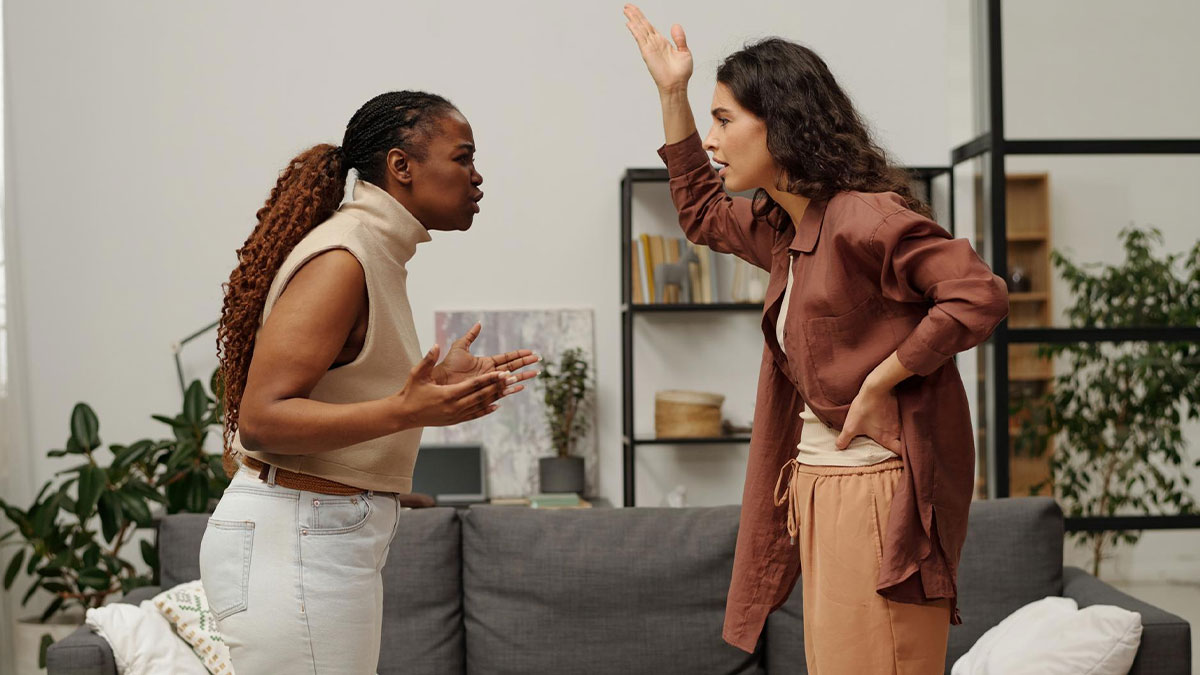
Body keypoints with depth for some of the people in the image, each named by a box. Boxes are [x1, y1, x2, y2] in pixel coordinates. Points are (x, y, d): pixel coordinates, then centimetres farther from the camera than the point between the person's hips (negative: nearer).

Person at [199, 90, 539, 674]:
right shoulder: (341, 259, -15)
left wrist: (438, 384, 17)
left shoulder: (376, 253, 14)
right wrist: (405, 410, -29)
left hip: (331, 536, 10)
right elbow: (261, 419, -21)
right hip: (292, 539, -10)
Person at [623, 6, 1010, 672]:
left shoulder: (863, 218, -16)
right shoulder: (783, 228, 13)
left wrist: (879, 382, -20)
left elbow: (978, 296, -23)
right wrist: (671, 92, 26)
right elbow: (701, 211, 33)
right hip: (816, 488, 9)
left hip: (876, 491, -9)